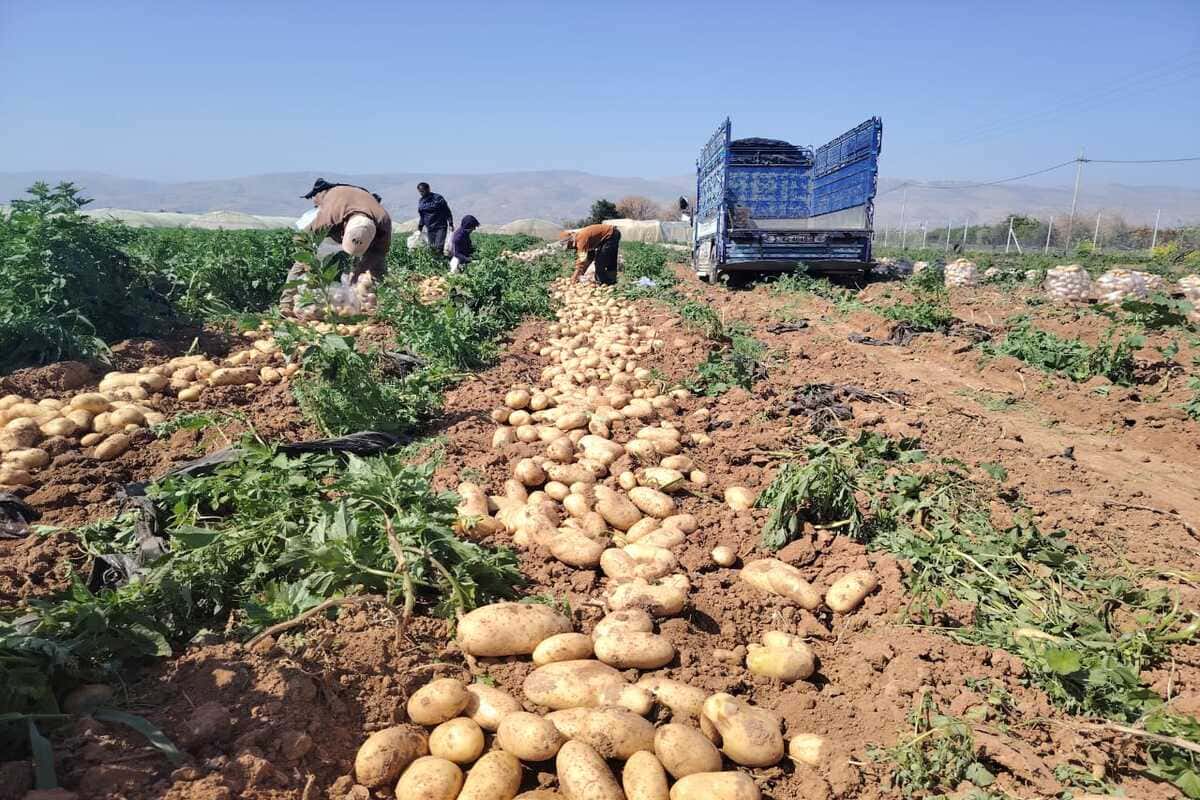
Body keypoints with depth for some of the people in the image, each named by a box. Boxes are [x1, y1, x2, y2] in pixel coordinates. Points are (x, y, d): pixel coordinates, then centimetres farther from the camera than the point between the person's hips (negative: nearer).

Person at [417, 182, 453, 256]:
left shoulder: (438, 198, -7)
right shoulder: (421, 201, 10)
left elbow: (447, 211, -4)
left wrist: (450, 224, -9)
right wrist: (420, 226, 15)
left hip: (440, 227, -5)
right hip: (430, 228, 5)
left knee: (439, 247, -17)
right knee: (432, 248, 2)